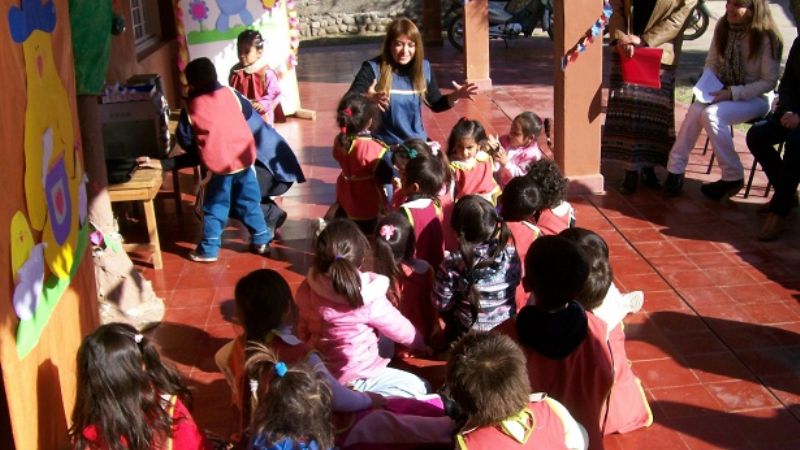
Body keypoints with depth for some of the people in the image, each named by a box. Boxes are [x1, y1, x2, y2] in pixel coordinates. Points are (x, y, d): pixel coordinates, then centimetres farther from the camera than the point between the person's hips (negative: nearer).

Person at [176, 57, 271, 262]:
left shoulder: (191, 108, -7)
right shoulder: (230, 93, 0)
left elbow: (185, 141, -1)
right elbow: (248, 112, 17)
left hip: (219, 165, -3)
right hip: (245, 159, 3)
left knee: (215, 209, 9)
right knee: (250, 203, 17)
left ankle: (208, 250, 16)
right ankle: (261, 240, 25)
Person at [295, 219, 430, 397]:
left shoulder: (308, 290, -9)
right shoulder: (369, 299, -24)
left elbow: (303, 333, 5)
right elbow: (401, 331, -8)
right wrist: (423, 344, 13)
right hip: (352, 380, -8)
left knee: (385, 345, 28)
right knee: (418, 388, 2)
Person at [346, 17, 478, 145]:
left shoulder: (423, 67, 2)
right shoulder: (373, 68, -11)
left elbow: (436, 104, 15)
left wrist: (456, 96, -4)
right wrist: (367, 98, -41)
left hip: (418, 142, 4)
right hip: (385, 145, -4)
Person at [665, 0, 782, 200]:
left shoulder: (766, 37, -16)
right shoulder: (723, 26, 0)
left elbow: (769, 82, -13)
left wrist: (733, 93, -22)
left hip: (755, 97, -5)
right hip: (723, 92, 5)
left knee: (711, 115, -31)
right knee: (695, 110, -27)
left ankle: (733, 178, -17)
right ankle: (675, 169, -21)